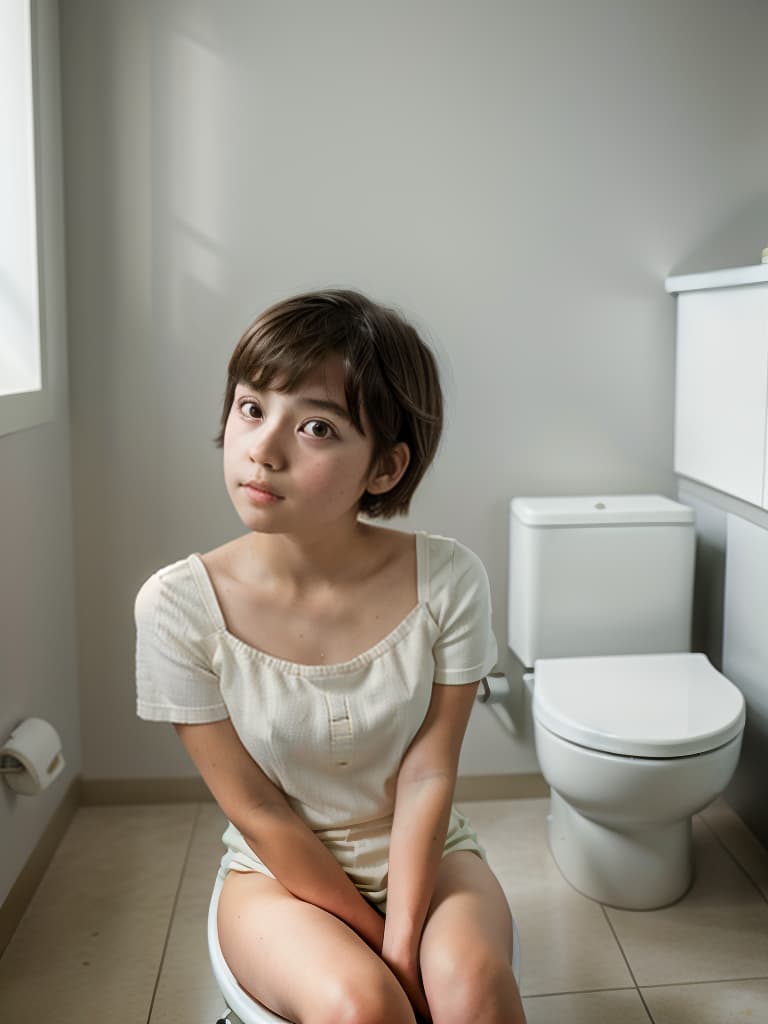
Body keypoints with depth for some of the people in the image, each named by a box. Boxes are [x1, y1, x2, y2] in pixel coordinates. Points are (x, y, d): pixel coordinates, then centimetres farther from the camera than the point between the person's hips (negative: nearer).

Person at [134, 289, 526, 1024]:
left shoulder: (447, 581, -17)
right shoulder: (177, 606, -19)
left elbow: (426, 779, -12)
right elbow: (256, 810, -13)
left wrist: (403, 948, -18)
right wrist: (378, 941, -12)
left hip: (424, 854, 1)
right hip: (281, 871, 0)